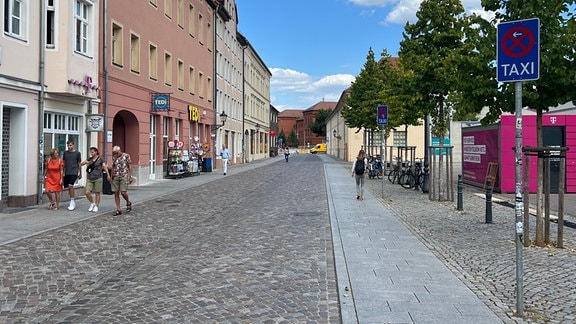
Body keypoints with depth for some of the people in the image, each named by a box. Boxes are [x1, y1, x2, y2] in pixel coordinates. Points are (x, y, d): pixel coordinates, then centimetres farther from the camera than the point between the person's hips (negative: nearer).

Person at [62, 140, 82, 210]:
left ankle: (72, 201, -11)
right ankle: (72, 203, 20)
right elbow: (64, 163, 15)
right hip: (67, 173, 4)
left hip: (74, 172, -4)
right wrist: (63, 172, 13)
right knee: (69, 187, 8)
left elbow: (79, 164, 5)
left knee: (70, 185, -19)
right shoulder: (65, 152, 9)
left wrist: (80, 173, 7)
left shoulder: (77, 153, 0)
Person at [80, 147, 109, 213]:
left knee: (97, 193, 1)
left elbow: (105, 167, -7)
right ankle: (92, 203, 17)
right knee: (87, 193, -6)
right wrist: (85, 162, -12)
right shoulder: (89, 159, 12)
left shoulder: (100, 159, 1)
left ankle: (96, 206, 14)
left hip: (98, 178, -4)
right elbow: (81, 164, 11)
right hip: (89, 179, 4)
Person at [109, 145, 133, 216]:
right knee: (116, 193, -1)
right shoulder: (114, 158, 11)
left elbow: (130, 166, -1)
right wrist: (111, 177, 18)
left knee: (123, 192, -12)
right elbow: (113, 168, 20)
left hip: (124, 176, -4)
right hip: (115, 177, 4)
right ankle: (118, 210, 5)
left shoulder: (126, 156, -1)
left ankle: (128, 203, 17)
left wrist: (130, 177, -7)